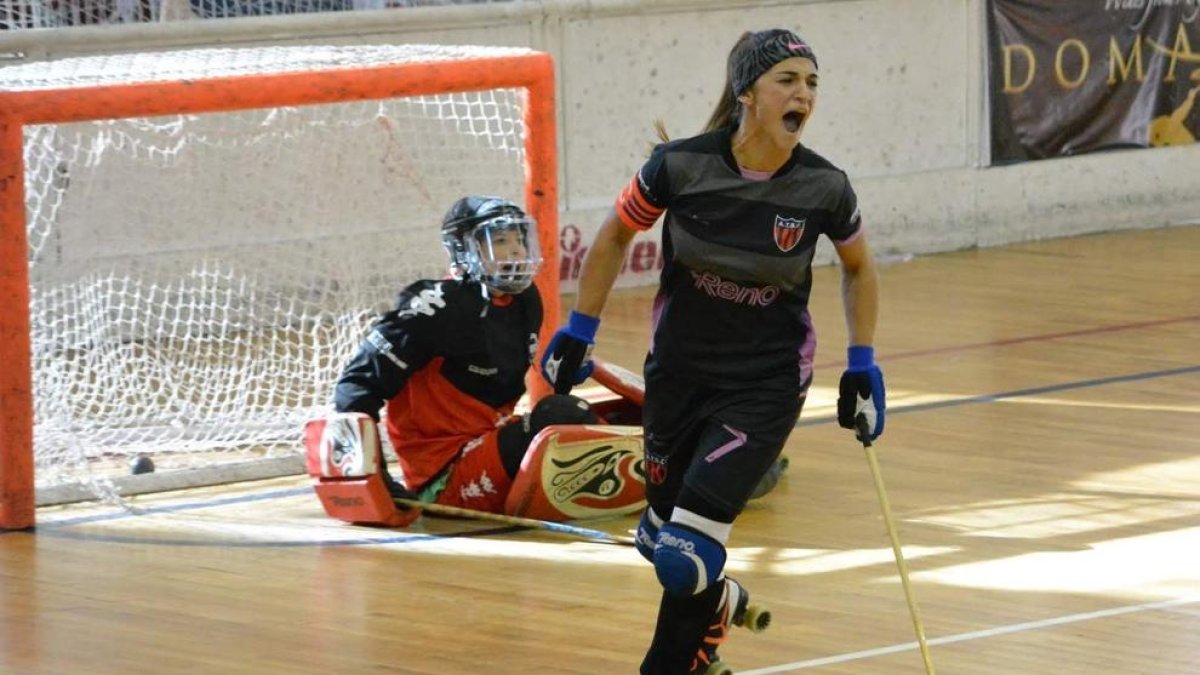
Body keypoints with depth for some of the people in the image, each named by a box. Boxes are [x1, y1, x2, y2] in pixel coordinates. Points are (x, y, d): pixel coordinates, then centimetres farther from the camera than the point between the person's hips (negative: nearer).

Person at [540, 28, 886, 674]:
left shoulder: (823, 188, -14)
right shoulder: (680, 165, -16)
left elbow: (857, 266, 8)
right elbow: (615, 237, 3)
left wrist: (863, 365, 7)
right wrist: (577, 331, 7)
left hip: (766, 384, -2)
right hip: (679, 371, 2)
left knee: (684, 558, -14)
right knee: (659, 539, 17)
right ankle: (717, 605, 51)